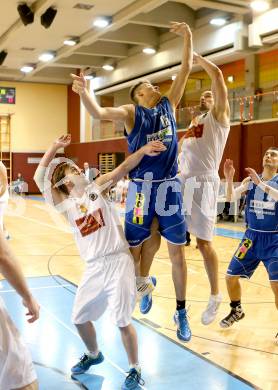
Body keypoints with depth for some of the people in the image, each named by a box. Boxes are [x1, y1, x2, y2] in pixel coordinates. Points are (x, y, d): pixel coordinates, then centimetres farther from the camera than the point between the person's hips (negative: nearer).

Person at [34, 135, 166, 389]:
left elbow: (123, 168, -11)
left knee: (122, 321, -5)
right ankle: (93, 355, 44)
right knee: (80, 318, 16)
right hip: (94, 267, 4)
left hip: (118, 261, -4)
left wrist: (143, 150, -28)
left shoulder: (97, 188, 2)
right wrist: (54, 148, -6)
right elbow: (39, 177, 0)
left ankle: (135, 369, 15)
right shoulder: (66, 205, 6)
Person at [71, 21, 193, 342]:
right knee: (133, 248, 3)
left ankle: (181, 312, 16)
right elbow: (99, 113, -18)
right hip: (141, 187, -2)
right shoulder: (131, 112, 0)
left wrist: (187, 38, 1)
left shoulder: (169, 105, 12)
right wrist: (83, 92, -36)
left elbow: (186, 69, 12)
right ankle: (144, 284, 36)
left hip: (169, 186, 3)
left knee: (176, 251, 4)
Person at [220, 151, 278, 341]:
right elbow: (231, 197, -8)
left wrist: (261, 183, -36)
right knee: (231, 276, 9)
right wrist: (229, 179, -24)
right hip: (252, 237, 4)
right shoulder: (250, 180, 3)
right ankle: (237, 311, 36)